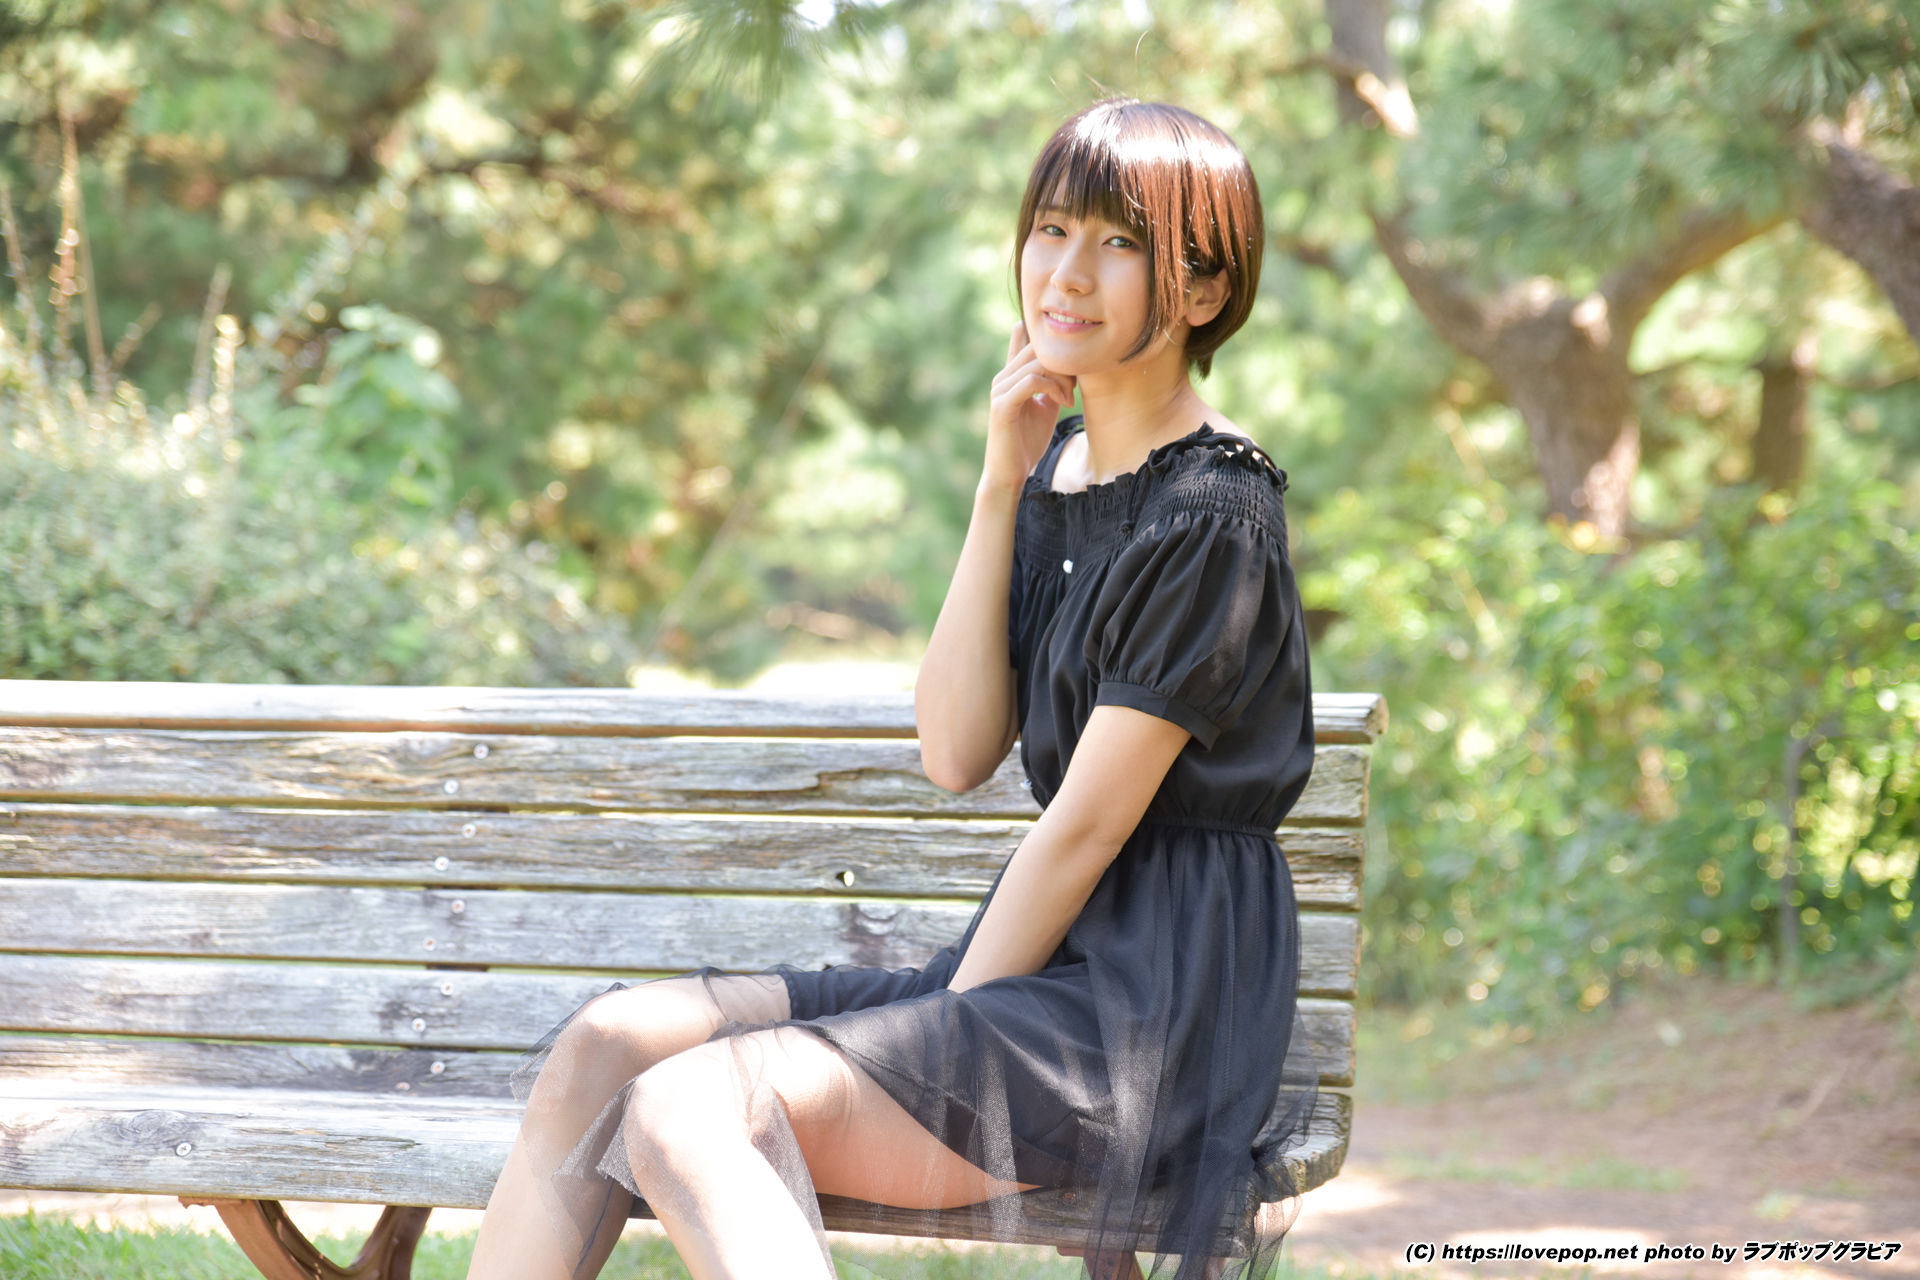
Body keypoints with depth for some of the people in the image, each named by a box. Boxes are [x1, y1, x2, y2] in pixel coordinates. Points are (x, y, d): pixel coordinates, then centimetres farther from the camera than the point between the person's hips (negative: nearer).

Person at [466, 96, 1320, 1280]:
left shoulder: (1209, 516, -13)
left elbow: (1085, 826, -14)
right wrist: (1002, 485, 0)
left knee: (687, 1113, -25)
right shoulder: (1061, 470, 13)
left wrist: (951, 1025, -8)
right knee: (601, 1047, -3)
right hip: (1047, 962, 9)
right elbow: (957, 756, 4)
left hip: (1153, 1004, -9)